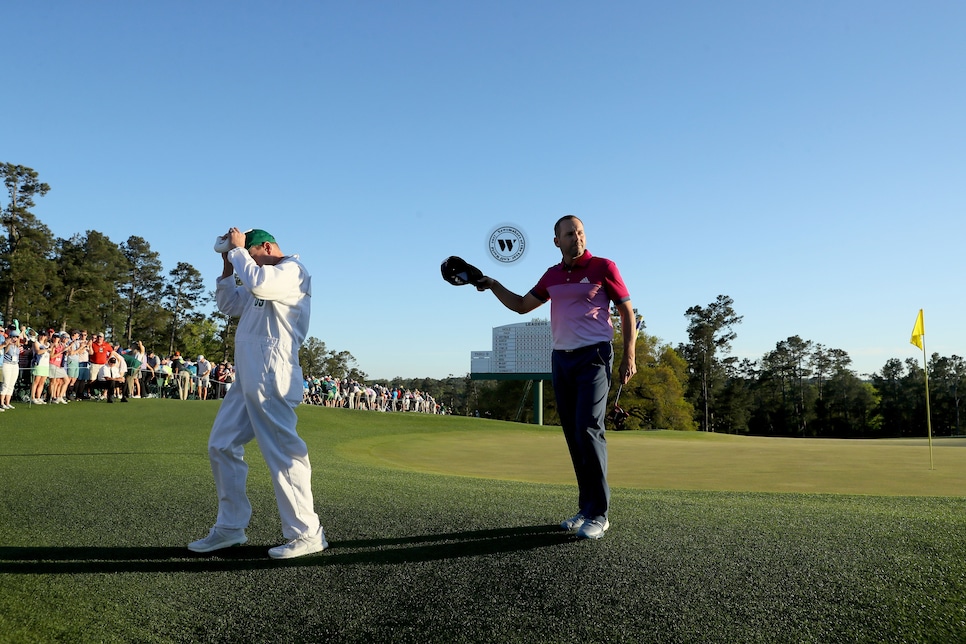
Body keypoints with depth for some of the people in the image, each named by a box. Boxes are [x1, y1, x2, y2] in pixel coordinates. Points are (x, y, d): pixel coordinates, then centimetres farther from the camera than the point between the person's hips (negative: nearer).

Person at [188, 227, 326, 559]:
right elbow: (228, 304, 30)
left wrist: (238, 249, -8)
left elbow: (258, 283, -23)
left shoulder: (293, 269, -3)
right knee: (221, 446, 12)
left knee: (284, 453, -10)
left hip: (271, 378, -10)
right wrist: (228, 266, 19)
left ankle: (306, 534, -4)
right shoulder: (262, 278, 26)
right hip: (246, 378, 10)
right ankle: (230, 527, 21)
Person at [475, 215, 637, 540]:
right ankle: (585, 509, 13)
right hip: (561, 360, 5)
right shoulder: (552, 276, 12)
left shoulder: (603, 267, -2)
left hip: (593, 357, -5)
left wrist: (629, 357, -6)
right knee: (573, 436, 5)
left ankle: (598, 514, -6)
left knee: (588, 430, -14)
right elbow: (521, 305, 22)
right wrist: (493, 285, 9)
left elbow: (627, 313, 1)